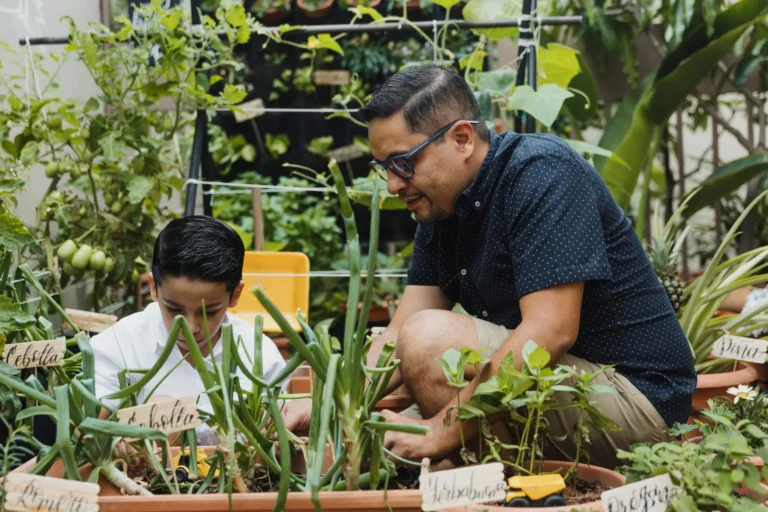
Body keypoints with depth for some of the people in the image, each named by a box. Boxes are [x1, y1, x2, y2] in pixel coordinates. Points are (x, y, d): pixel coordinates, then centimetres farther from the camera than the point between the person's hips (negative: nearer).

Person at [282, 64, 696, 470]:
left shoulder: (542, 173, -18)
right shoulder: (441, 206, 8)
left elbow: (551, 332, -28)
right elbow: (398, 340, 5)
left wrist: (441, 430, -27)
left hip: (631, 391, -9)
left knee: (432, 338, -25)